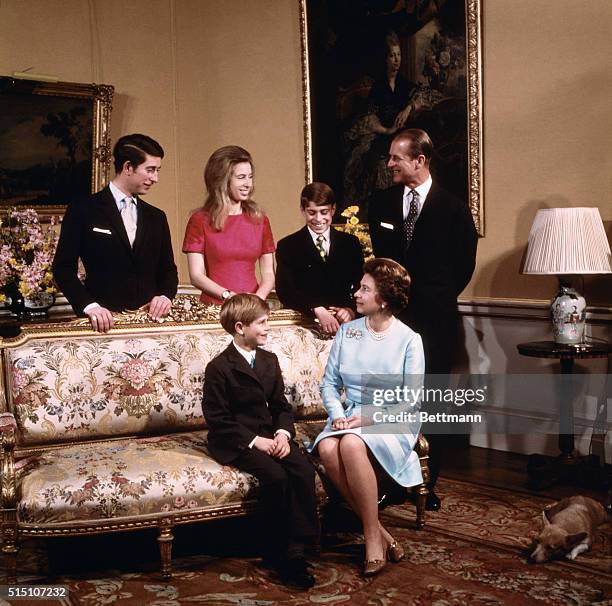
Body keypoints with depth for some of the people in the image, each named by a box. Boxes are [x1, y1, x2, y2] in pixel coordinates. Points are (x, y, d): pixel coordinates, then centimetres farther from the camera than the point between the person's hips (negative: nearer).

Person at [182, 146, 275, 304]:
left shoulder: (259, 219, 11)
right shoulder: (200, 220, 3)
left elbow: (268, 273, 10)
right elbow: (196, 275, -2)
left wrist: (258, 298, -9)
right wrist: (228, 295, -15)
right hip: (214, 307, -2)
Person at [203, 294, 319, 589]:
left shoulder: (269, 361, 12)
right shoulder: (219, 368, -8)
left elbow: (281, 405, 14)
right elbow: (217, 419, -12)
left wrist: (283, 433, -7)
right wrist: (254, 441, -18)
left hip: (270, 433, 6)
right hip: (235, 442, -6)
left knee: (304, 469, -23)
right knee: (275, 475, -31)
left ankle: (295, 547, -17)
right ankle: (278, 552, -13)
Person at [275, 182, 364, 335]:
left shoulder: (350, 243, 15)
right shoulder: (287, 246, 7)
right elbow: (285, 290, -6)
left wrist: (352, 309, -12)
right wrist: (318, 310, -21)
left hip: (343, 322, 2)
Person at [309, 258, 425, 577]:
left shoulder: (409, 340, -4)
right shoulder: (347, 332, 9)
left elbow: (409, 401, -6)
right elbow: (329, 383, 9)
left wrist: (367, 419, -17)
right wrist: (338, 415, -9)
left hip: (392, 422, -4)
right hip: (350, 416, 4)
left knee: (352, 444, -35)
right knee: (327, 448, -30)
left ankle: (373, 536, -21)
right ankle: (379, 531, -18)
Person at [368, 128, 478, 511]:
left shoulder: (453, 208, -2)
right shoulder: (382, 204, 7)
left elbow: (464, 264, 6)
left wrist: (439, 299, 8)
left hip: (435, 320, -2)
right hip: (393, 315, 2)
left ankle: (429, 483, 15)